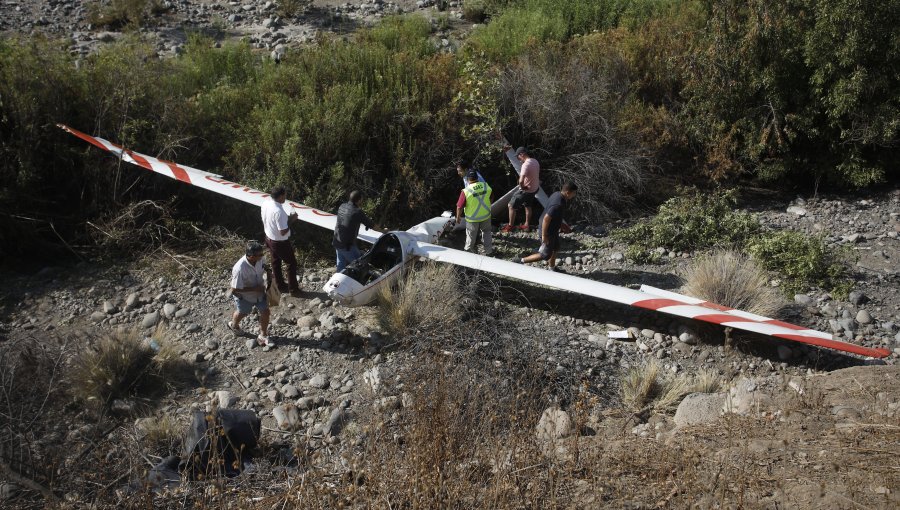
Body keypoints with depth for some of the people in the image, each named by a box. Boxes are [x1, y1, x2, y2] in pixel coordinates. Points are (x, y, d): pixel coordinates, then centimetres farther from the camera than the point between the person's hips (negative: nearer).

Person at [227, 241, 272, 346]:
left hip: (259, 291, 4)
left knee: (265, 312, 8)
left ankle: (263, 336, 31)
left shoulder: (259, 260, -24)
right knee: (242, 313, 24)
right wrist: (254, 289, -29)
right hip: (244, 295, -4)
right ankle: (233, 325, 58)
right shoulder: (239, 269, -42)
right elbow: (234, 289, -33)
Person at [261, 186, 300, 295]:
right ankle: (293, 289, 22)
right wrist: (291, 219, -18)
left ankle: (280, 286, 40)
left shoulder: (265, 203, -8)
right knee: (292, 263, 11)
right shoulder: (278, 211, -35)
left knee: (275, 262, 23)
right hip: (281, 242, -8)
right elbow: (283, 232, -30)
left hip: (269, 238, 8)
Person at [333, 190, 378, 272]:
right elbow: (372, 226, -8)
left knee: (341, 265, 18)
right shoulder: (358, 212, -18)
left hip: (337, 243, 7)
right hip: (347, 246, -7)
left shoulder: (342, 206, 2)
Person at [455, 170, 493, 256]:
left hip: (472, 218, -3)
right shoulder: (486, 186, -13)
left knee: (471, 235, 19)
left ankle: (468, 250, 40)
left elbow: (459, 207, -18)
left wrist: (458, 218, -1)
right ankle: (488, 251, 31)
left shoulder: (466, 191, -24)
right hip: (486, 216, 3)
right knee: (486, 232, 25)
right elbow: (491, 198, 5)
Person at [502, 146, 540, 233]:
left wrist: (522, 187, -17)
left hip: (526, 190, -9)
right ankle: (527, 225, 38)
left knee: (511, 206, 6)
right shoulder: (535, 162, 0)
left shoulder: (526, 165, -29)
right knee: (528, 206, 26)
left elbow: (521, 181, -38)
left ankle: (510, 226, 16)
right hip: (534, 188, 9)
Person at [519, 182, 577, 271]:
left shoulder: (557, 194, -3)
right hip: (548, 231, -10)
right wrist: (544, 235, -24)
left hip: (553, 229, 10)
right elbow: (546, 218, -31)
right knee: (545, 255, 2)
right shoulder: (558, 204, -33)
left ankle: (552, 269, 44)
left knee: (555, 249, 25)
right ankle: (521, 261, 10)